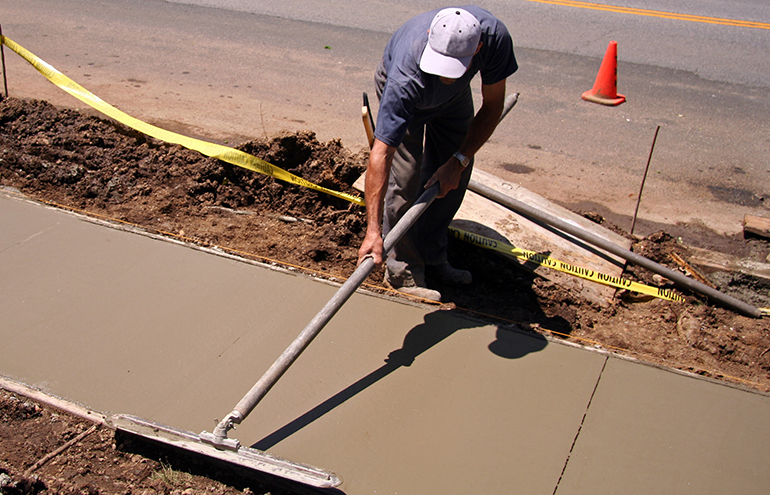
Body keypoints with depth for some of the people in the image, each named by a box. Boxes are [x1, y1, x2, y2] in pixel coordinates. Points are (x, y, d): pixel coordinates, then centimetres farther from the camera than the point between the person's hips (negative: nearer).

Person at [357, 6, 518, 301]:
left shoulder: (494, 36, -38)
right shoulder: (405, 79, -47)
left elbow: (492, 106, -21)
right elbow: (381, 152, -49)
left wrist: (459, 160, -30)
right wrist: (373, 230, -53)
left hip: (455, 96, 4)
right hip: (406, 96, -4)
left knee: (454, 177, 2)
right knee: (405, 180, -15)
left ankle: (432, 258, 20)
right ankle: (402, 272, 0)